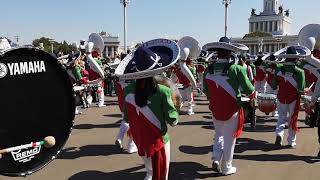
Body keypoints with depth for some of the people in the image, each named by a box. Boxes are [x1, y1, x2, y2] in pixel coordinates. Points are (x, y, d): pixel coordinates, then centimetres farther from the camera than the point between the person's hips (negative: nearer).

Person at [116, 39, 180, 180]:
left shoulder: (128, 91, -13)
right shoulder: (162, 92, -24)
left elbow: (127, 118, 0)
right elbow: (173, 121, -16)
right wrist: (174, 104, 0)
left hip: (139, 140, 4)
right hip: (158, 142, -4)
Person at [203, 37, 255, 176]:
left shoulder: (208, 70, -5)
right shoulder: (236, 69, -17)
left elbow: (206, 91, 6)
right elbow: (249, 90, -13)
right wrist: (252, 96, 9)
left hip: (215, 109, 4)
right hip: (232, 110, -3)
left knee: (219, 134, 26)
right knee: (229, 138, 12)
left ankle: (216, 158, 13)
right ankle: (226, 168, 23)